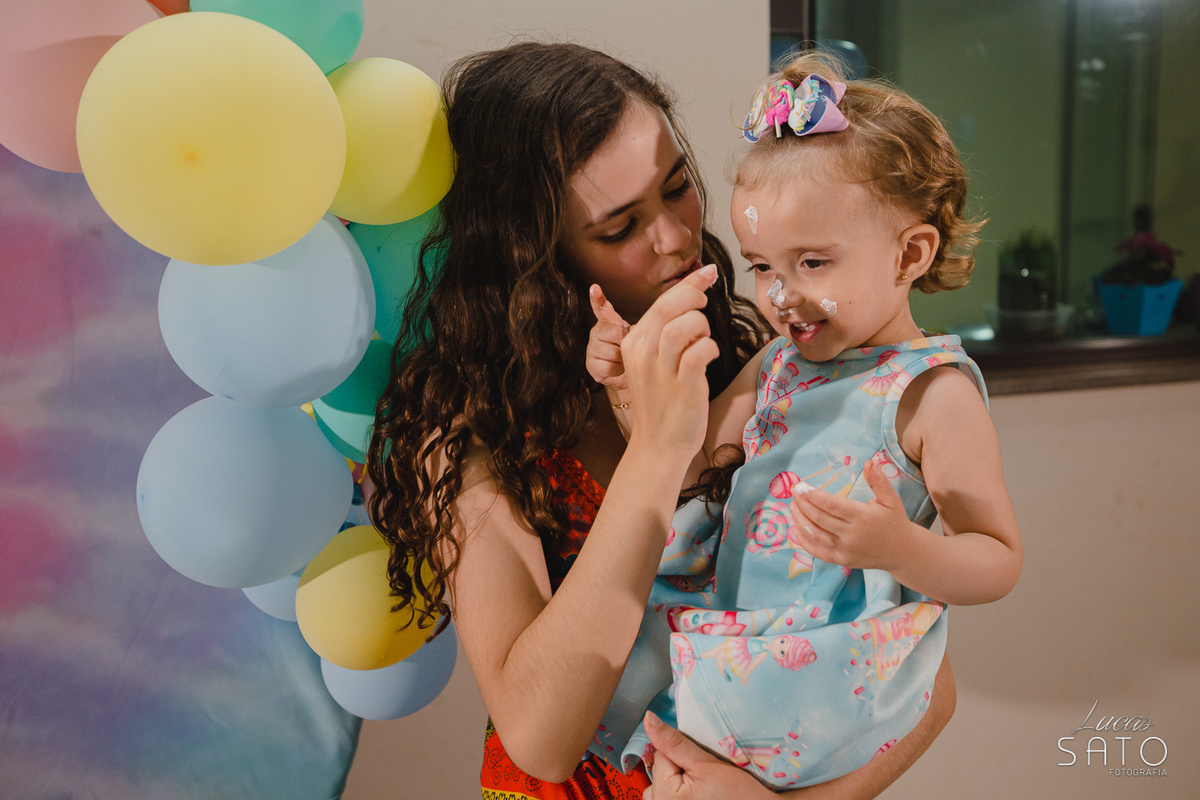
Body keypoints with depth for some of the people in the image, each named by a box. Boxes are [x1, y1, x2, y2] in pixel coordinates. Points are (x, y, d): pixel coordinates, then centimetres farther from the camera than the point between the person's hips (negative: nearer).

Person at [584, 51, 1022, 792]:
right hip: (734, 606, 7)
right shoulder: (780, 361, 9)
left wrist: (900, 549, -33)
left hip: (833, 662, -7)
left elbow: (999, 563, -12)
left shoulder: (933, 392, -13)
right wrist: (632, 387, -6)